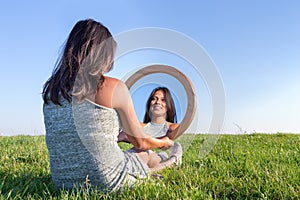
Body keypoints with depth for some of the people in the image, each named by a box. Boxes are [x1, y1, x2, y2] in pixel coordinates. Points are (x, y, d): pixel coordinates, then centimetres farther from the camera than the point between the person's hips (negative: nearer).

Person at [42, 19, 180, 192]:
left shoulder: (51, 89, 4)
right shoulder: (113, 87, -13)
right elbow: (140, 142, -2)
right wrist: (163, 142, 21)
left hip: (63, 182, 6)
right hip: (107, 182, -6)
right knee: (145, 155, 26)